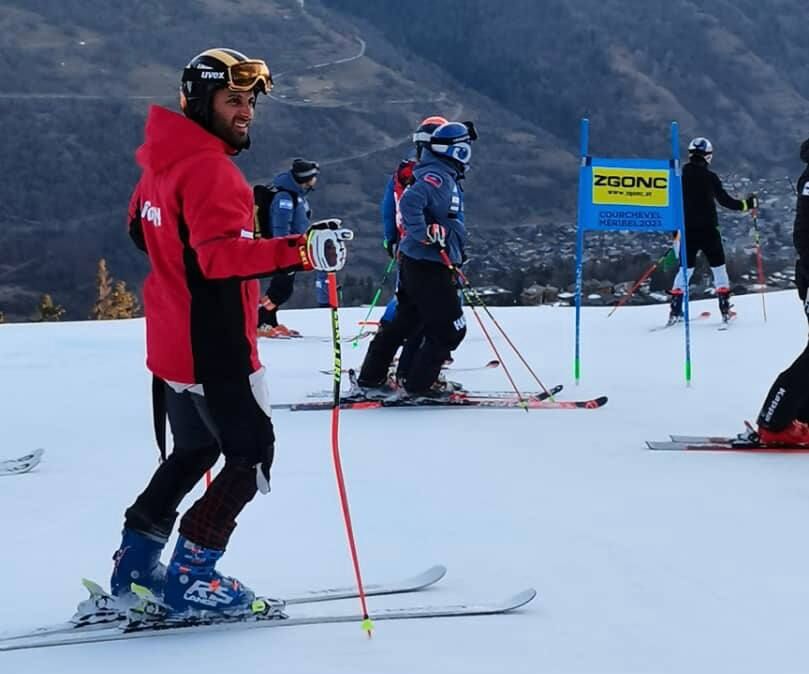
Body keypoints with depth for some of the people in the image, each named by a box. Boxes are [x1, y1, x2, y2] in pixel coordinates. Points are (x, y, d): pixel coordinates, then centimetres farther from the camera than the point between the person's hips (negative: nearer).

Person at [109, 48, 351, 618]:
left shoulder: (163, 159, 10)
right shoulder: (209, 168, -19)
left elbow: (141, 231, 24)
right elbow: (219, 254, -32)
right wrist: (301, 251, -40)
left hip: (172, 341, 10)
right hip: (213, 345, -10)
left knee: (195, 450, 23)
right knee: (251, 454, 0)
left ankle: (136, 561, 25)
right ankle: (191, 576, 0)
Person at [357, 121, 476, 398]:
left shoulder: (445, 178, 16)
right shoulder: (438, 177, -16)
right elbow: (410, 203, -32)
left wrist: (456, 251, 26)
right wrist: (424, 235, -28)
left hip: (414, 263, 10)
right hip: (428, 266, -10)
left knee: (405, 322, 16)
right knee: (450, 329, -2)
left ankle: (371, 379, 20)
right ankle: (419, 383, 5)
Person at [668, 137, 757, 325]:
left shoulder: (680, 177, 3)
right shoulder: (710, 177, -8)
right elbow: (725, 200, -8)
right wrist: (747, 204, 5)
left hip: (687, 231, 3)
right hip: (708, 230, -3)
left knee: (686, 269, 11)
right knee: (718, 267, 8)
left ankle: (675, 311, 2)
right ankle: (725, 309, 2)